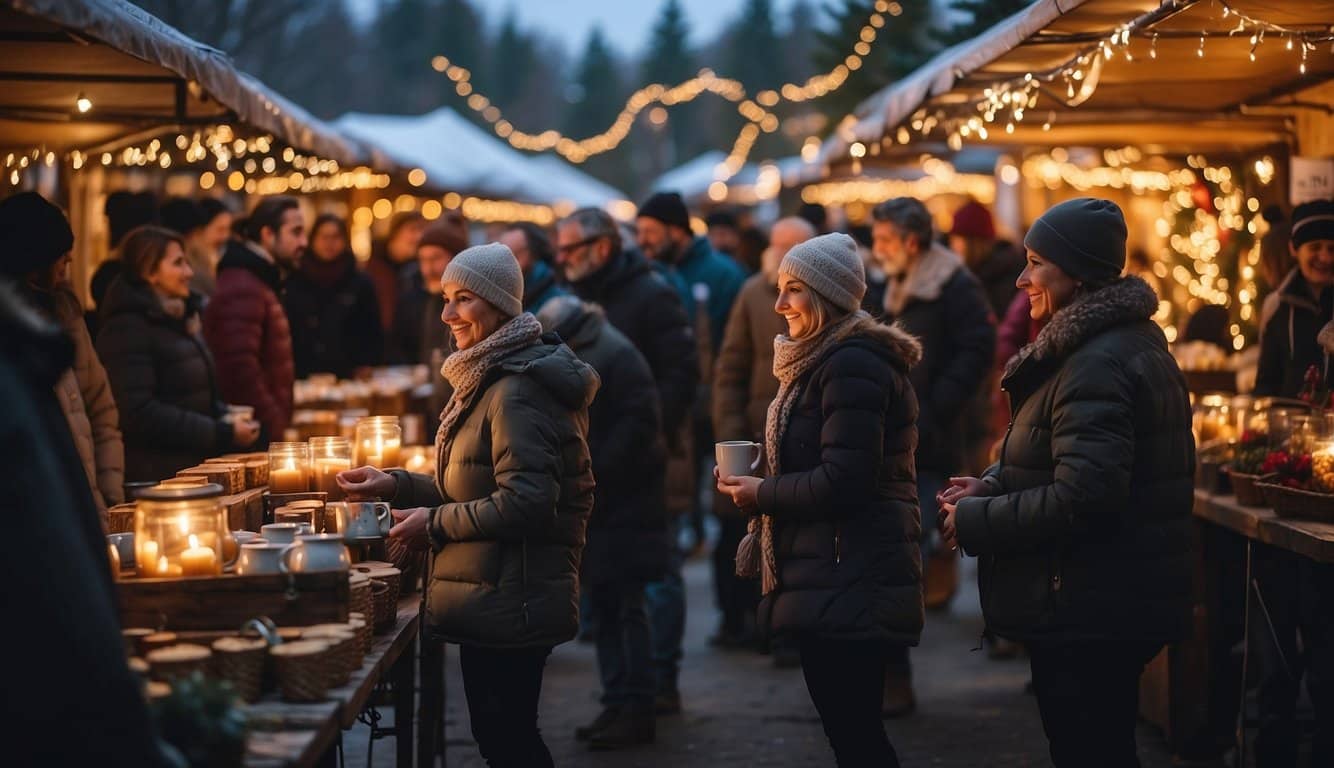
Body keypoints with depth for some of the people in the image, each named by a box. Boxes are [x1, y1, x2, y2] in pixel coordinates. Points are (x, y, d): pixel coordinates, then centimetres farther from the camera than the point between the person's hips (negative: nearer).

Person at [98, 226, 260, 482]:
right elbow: (139, 413, -23)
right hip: (156, 478, -9)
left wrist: (227, 421, 5)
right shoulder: (127, 329, -13)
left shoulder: (178, 319, 15)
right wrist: (222, 434, -21)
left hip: (195, 469, 9)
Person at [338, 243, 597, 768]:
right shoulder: (488, 381, 15)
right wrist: (394, 485, 9)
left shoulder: (517, 393, -19)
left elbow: (527, 501, -26)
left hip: (510, 602, -10)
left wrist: (436, 524, -16)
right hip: (493, 601, 10)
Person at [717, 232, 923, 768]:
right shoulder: (823, 362, 19)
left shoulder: (852, 366, -15)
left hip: (850, 579, -11)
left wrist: (762, 495, -10)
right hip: (828, 579, 11)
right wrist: (763, 489, 11)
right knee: (850, 725, 14)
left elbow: (843, 481, -22)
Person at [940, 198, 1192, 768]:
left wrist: (976, 521, -17)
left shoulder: (1096, 364, -21)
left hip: (1089, 613, -10)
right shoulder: (1132, 342, 13)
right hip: (1122, 602, 10)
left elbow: (1082, 496, -29)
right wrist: (992, 486, 7)